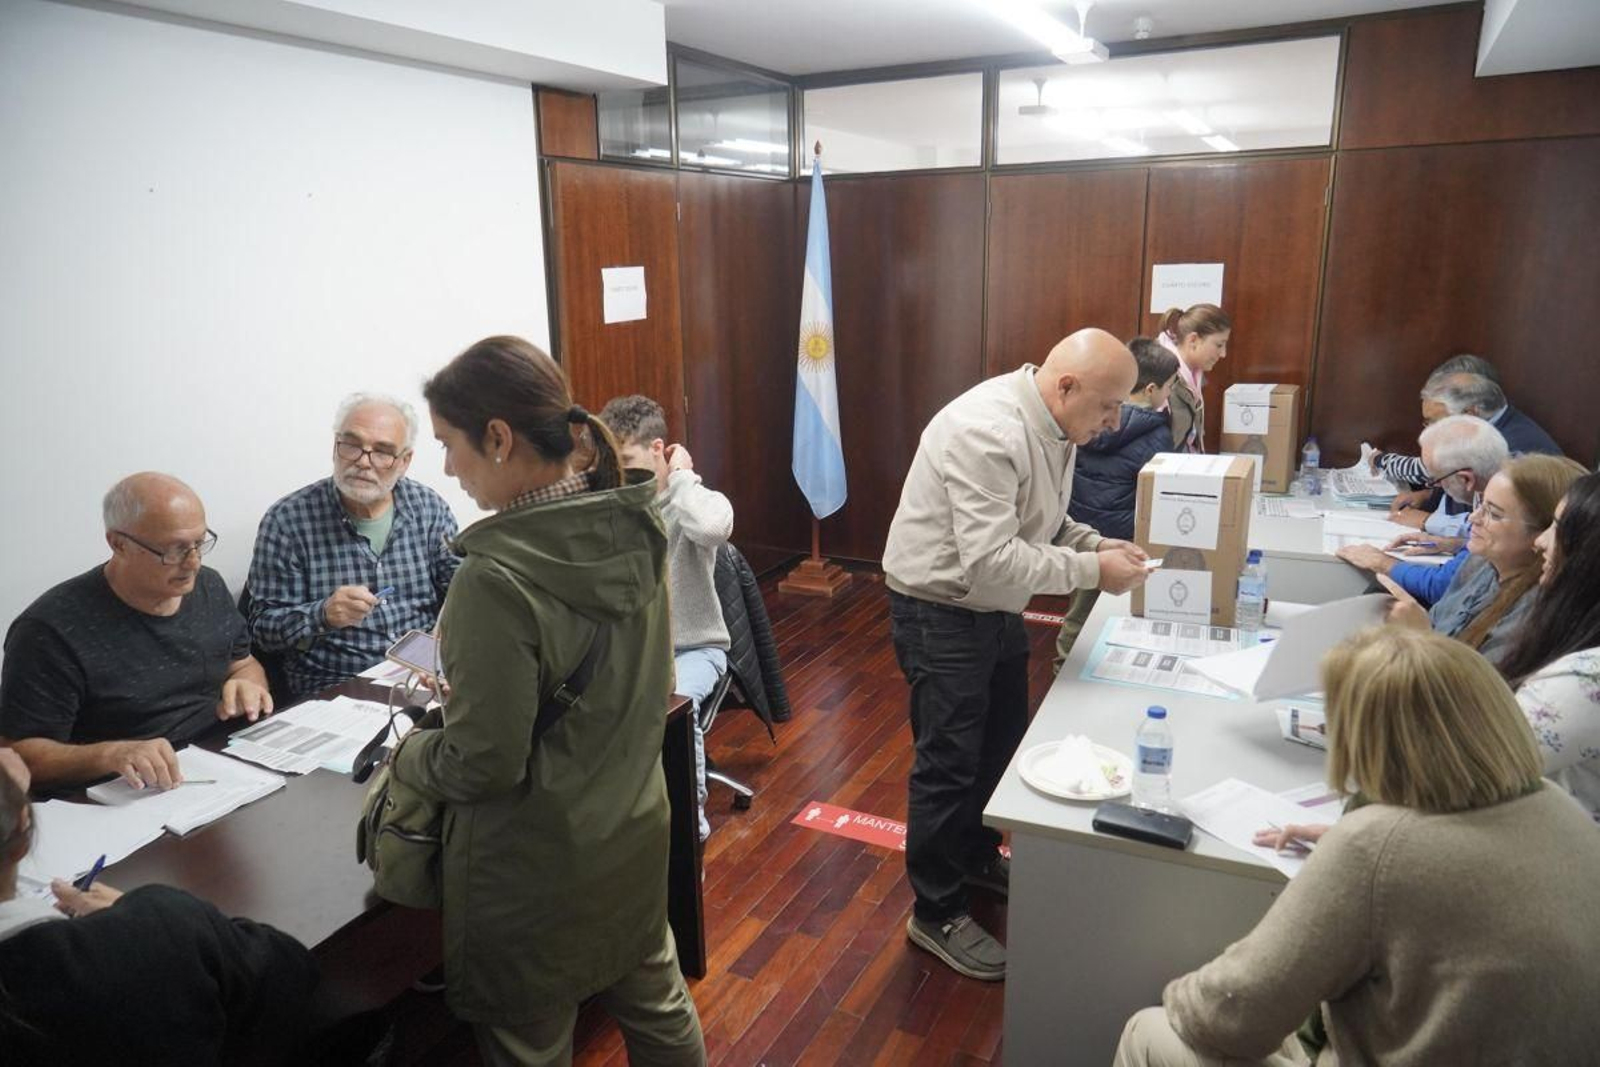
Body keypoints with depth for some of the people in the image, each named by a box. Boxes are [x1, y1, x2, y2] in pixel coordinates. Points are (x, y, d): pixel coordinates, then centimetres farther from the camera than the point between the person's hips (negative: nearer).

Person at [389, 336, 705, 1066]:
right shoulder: (636, 527, -7)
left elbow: (483, 764, -23)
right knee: (655, 1004, 27)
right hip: (634, 831, 7)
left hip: (536, 867, -6)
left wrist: (404, 755, -3)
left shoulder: (496, 577, -29)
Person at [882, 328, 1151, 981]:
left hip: (995, 606, 10)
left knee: (1001, 744, 21)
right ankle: (937, 914, 17)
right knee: (950, 762, 0)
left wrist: (1099, 545, -3)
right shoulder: (989, 432, -29)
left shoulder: (1053, 425, 2)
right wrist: (1091, 571, -25)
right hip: (940, 610, -10)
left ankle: (977, 857, 43)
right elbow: (991, 560, -32)